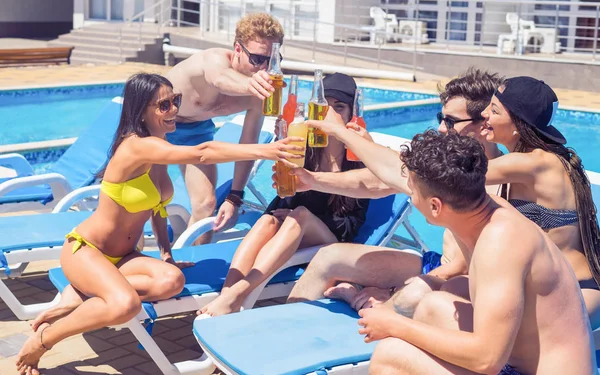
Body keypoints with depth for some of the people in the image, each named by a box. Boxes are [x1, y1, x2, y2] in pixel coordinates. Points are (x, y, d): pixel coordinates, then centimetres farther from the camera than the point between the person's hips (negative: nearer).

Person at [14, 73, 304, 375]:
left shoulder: (159, 149, 4)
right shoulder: (137, 146, -24)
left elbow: (157, 204, 13)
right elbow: (201, 154, -37)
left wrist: (166, 251, 6)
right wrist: (262, 151, -42)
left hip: (121, 256, 7)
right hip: (84, 249, -7)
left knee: (171, 281, -23)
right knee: (126, 304, -35)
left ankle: (80, 297, -9)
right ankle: (41, 340, -11)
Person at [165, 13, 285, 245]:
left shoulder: (259, 91, -23)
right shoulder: (216, 59, -39)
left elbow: (248, 146, -13)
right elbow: (222, 78, -66)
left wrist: (234, 198, -16)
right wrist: (248, 84, -89)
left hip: (195, 128, 4)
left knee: (206, 204, -2)